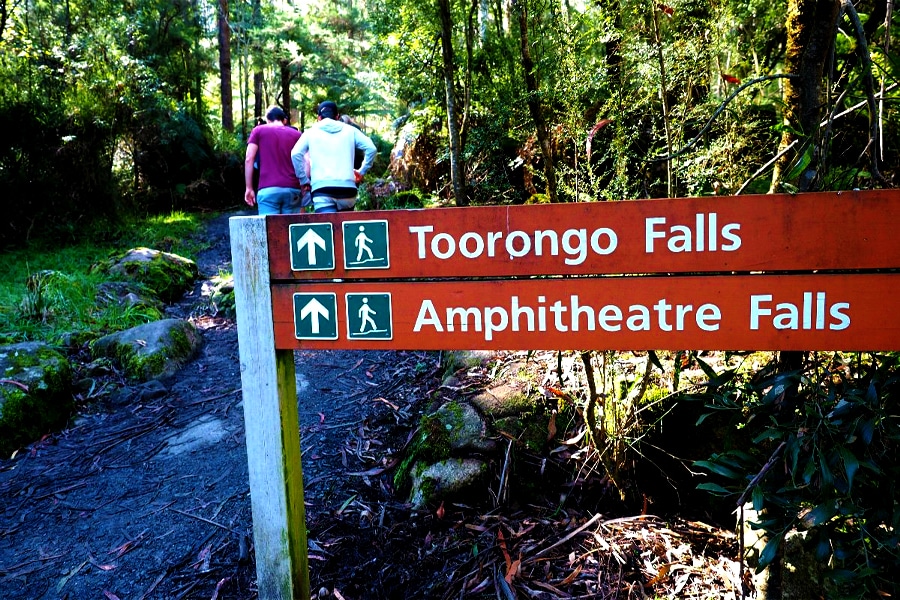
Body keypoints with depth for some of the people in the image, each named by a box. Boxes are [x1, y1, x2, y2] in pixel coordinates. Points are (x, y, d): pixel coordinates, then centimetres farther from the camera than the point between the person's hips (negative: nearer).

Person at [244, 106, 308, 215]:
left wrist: (249, 188, 7)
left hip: (268, 189, -1)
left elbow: (249, 160, 5)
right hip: (293, 189, 2)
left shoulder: (258, 130, 13)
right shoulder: (297, 134, 16)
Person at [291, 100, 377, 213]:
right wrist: (362, 171, 16)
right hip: (347, 187, 2)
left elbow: (295, 154, 1)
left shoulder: (311, 132, 14)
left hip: (322, 188, -2)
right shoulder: (350, 130, 17)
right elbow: (371, 148, 7)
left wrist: (304, 180, 9)